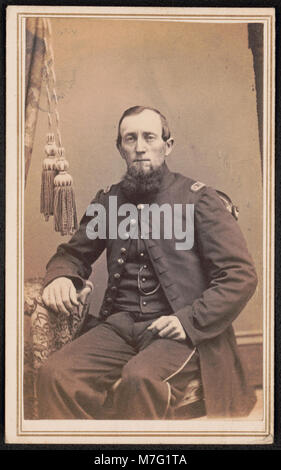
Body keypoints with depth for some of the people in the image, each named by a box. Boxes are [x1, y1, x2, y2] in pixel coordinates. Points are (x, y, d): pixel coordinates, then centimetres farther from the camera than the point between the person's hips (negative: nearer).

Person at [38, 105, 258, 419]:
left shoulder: (200, 199, 4)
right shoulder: (108, 201, 17)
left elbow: (241, 276, -1)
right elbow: (73, 253, 27)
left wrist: (190, 321, -12)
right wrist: (59, 276, 2)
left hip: (183, 334, -3)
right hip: (119, 327, 4)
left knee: (140, 378, -36)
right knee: (55, 374, -24)